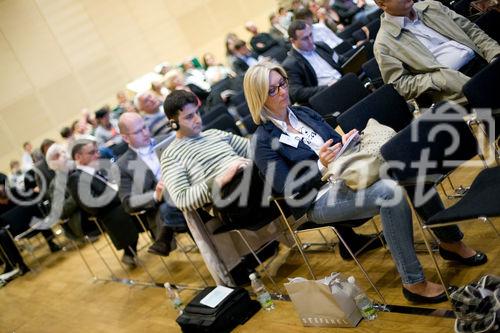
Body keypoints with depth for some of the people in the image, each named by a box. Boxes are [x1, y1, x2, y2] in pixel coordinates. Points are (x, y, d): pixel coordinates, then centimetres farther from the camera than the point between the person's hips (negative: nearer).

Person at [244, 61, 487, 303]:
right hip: (319, 199, -7)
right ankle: (413, 283, -24)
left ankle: (450, 240, -1)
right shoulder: (263, 141, -6)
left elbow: (337, 142, 19)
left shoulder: (303, 113, 14)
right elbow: (287, 188, -12)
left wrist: (347, 142, -4)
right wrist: (320, 166, -24)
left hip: (346, 175, 7)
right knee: (390, 192, -32)